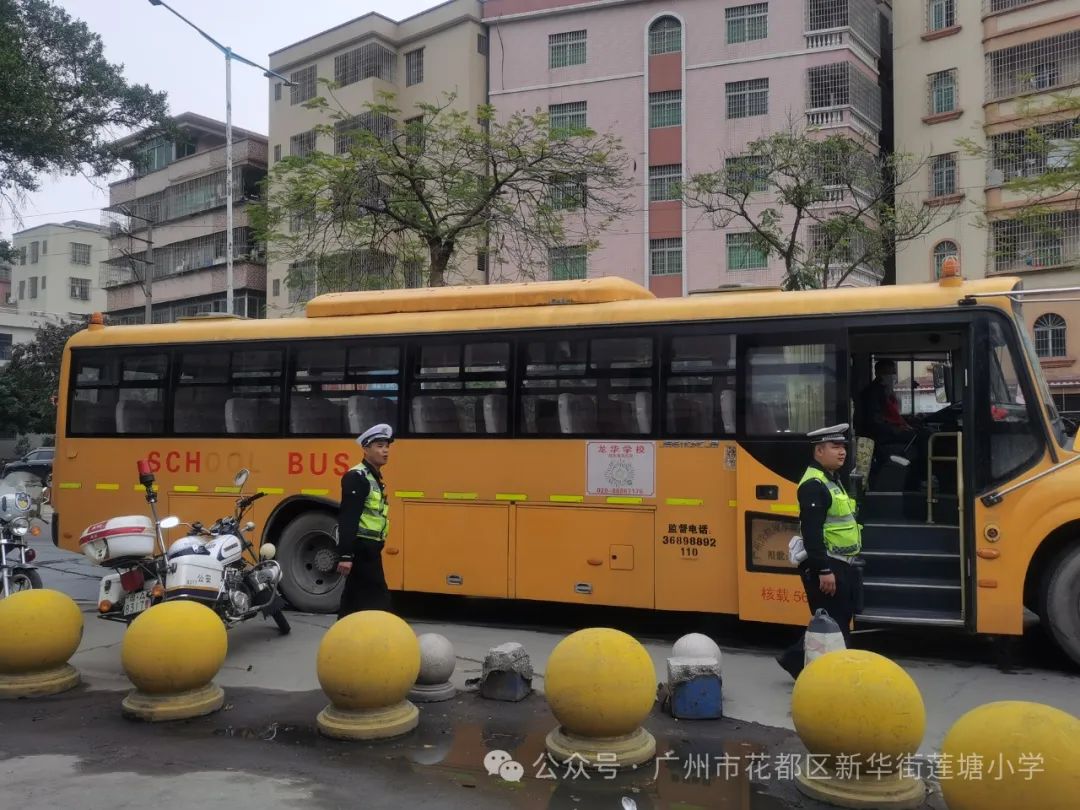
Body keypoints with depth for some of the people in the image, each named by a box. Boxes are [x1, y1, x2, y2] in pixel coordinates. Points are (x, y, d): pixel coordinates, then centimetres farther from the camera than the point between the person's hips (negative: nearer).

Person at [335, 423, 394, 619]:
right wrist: (345, 555, -27)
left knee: (354, 599, 13)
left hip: (368, 548, 10)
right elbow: (348, 519, -22)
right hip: (360, 548, -10)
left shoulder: (374, 478, 17)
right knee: (378, 601, -9)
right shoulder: (357, 477, -14)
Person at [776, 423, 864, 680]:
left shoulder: (833, 480, 17)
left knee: (840, 621, 16)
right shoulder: (814, 485, -17)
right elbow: (812, 533, -24)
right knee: (835, 629, -2)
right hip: (826, 567, -11)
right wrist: (823, 571, -27)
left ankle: (795, 659, 24)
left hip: (842, 566, 11)